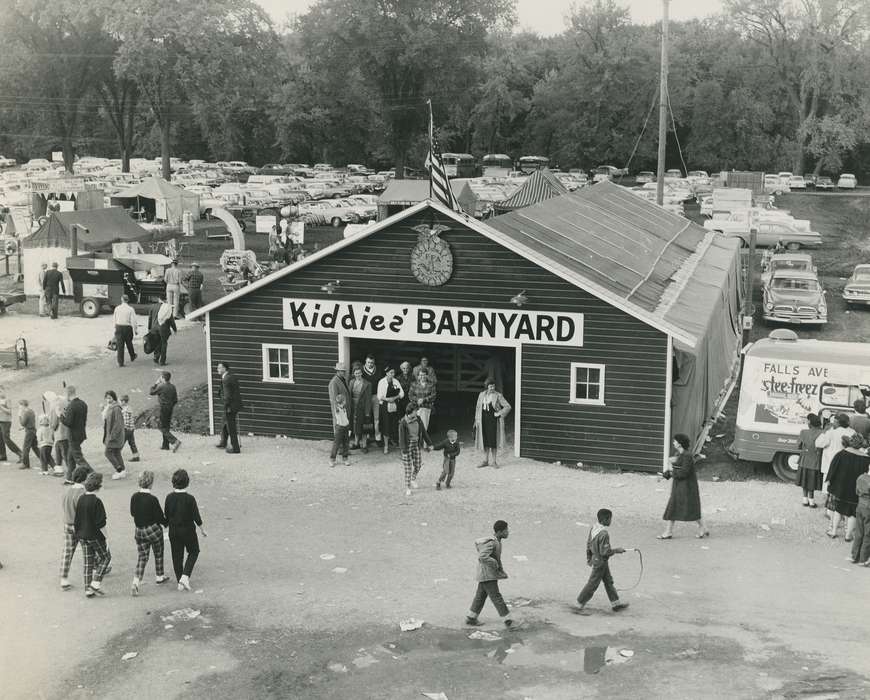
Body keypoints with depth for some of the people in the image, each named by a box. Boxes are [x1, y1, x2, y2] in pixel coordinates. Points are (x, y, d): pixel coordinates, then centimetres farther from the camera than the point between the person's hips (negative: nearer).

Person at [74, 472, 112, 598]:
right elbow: (100, 523, -18)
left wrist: (79, 534, 18)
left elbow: (77, 519, 9)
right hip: (95, 536, -6)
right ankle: (96, 583, 3)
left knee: (88, 562, 13)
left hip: (82, 535, 6)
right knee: (105, 557, 12)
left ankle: (88, 589, 15)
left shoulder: (81, 499, 2)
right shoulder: (96, 501, -19)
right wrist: (106, 537, -10)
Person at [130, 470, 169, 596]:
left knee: (142, 557, 9)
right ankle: (159, 577, 33)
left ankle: (136, 582, -8)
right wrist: (166, 522, 6)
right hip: (153, 529, -4)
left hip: (139, 531, 4)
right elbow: (160, 517, -15)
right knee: (158, 554, 19)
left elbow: (132, 512, 9)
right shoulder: (152, 499, -21)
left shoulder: (134, 497, -6)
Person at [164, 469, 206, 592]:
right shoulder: (190, 499, -19)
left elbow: (166, 515, 0)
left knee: (177, 556, 14)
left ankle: (180, 582, 19)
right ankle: (185, 576, 1)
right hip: (188, 530, -3)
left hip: (173, 531, 3)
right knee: (194, 552, 18)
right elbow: (196, 517, -12)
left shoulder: (169, 497, -9)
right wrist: (202, 529, 3)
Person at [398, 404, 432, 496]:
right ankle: (407, 488, 12)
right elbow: (401, 437, -15)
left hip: (416, 444, 5)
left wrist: (429, 443, 13)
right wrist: (404, 451, -18)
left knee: (418, 465, 8)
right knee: (408, 468, 0)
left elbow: (424, 432, 9)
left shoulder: (418, 420, -1)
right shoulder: (403, 422, -16)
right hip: (407, 445, -5)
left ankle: (413, 478, 40)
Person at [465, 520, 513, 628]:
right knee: (496, 597, -8)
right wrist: (495, 564, -21)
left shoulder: (495, 540, 8)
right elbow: (482, 558, -32)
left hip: (488, 574, 10)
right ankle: (507, 620, -8)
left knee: (481, 595, 15)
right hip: (487, 575, -10)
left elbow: (477, 542, 21)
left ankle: (470, 618, 23)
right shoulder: (491, 543, -22)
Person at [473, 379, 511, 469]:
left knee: (493, 441, -2)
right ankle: (485, 461, 16)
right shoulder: (481, 395, 6)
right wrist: (477, 420, 10)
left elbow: (508, 407, -4)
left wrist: (499, 413, -11)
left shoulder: (498, 396, -5)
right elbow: (478, 408, 14)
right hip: (483, 421, 3)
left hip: (493, 421, -3)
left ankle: (494, 461, 8)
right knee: (485, 441, 7)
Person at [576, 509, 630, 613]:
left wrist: (589, 558, 18)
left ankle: (615, 603, 26)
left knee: (608, 581, 17)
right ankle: (580, 603, 17)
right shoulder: (604, 534, -28)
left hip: (595, 557, 9)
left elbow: (588, 544, 8)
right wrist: (617, 550, -12)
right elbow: (605, 551, -26)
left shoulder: (593, 528, -2)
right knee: (593, 584, 5)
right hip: (600, 562, -9)